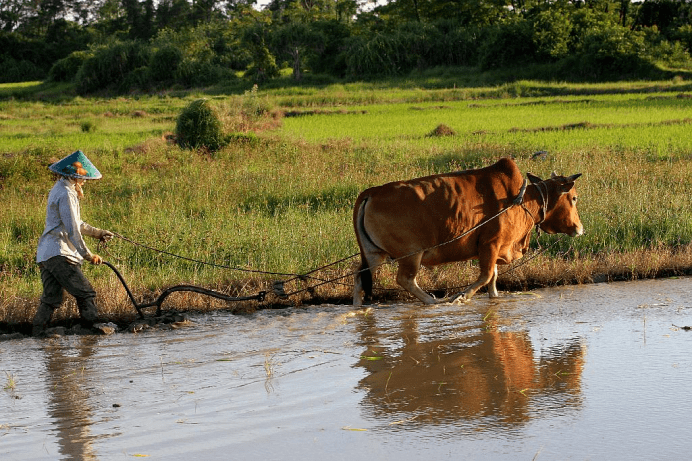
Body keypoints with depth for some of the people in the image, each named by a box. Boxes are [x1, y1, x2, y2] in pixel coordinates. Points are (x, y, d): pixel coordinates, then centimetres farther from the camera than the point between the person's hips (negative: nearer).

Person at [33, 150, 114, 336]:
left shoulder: (59, 189, 20)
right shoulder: (66, 194, -13)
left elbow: (75, 223, 31)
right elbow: (72, 230, -16)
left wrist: (97, 232, 27)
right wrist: (88, 255, -11)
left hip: (45, 254, 10)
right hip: (59, 255, -10)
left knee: (50, 300, 8)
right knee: (85, 294, -9)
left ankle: (36, 334, 6)